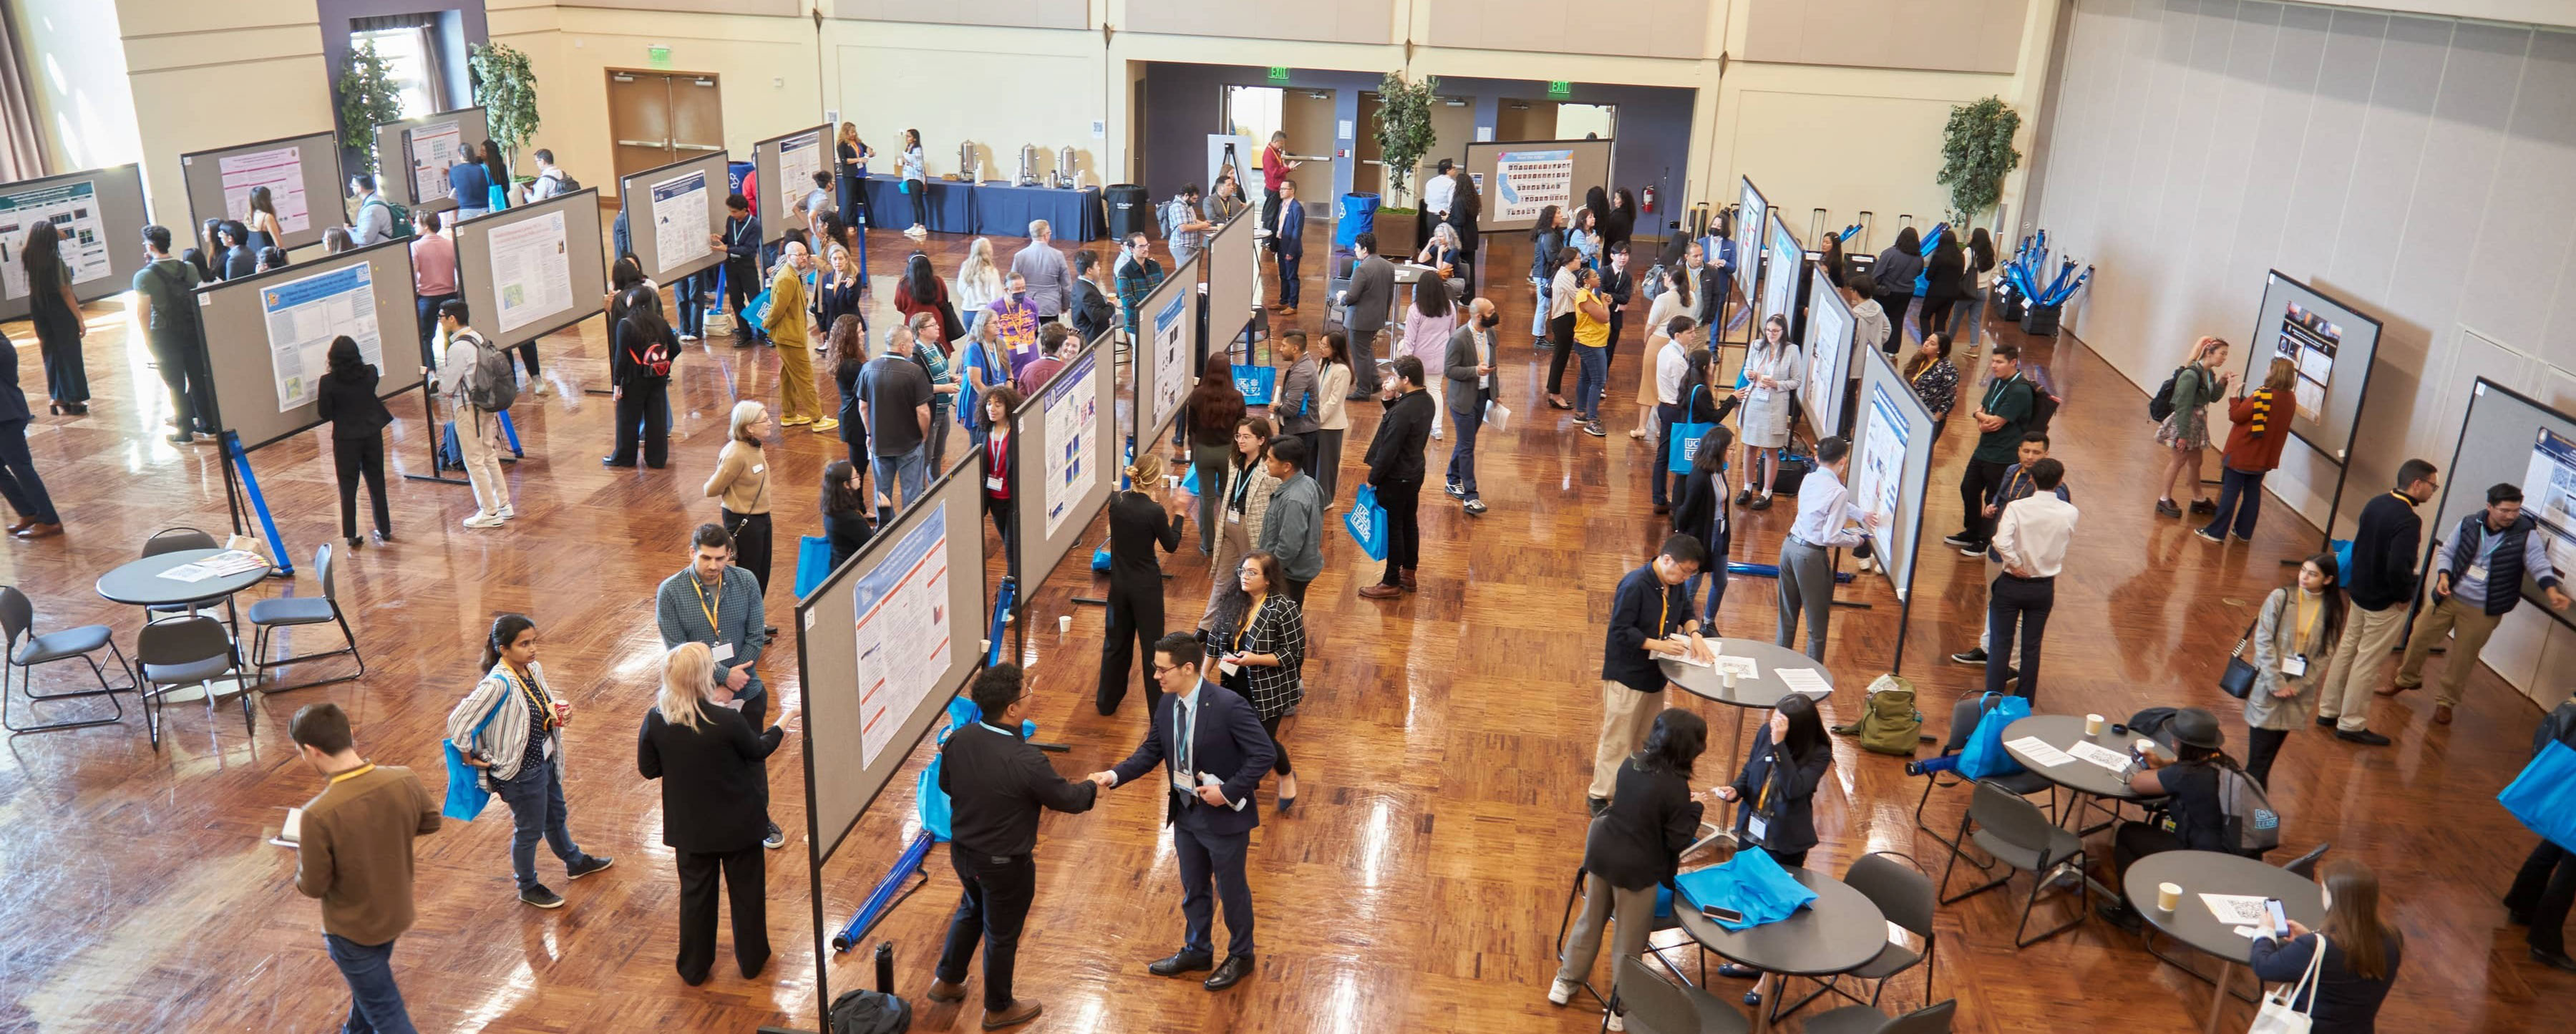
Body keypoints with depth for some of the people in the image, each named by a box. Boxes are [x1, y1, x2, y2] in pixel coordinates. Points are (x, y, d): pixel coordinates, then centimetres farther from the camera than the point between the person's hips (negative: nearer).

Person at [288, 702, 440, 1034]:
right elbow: (431, 821, 1)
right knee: (373, 978, 34)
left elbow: (312, 887, -20)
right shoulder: (404, 780, -19)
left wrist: (302, 851, -3)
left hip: (351, 929, -6)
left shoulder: (318, 815, -33)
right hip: (397, 913, 6)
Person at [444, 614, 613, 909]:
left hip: (546, 760, 8)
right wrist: (471, 756, -17)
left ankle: (575, 862, 52)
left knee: (555, 815, 29)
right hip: (521, 771, -8)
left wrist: (558, 710, -7)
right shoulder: (498, 685, -30)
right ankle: (528, 888, 35)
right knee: (529, 830, 12)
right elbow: (458, 721, -30)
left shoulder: (534, 668, -5)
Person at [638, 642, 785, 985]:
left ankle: (694, 967, 33)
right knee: (746, 890, 18)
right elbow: (757, 751, -7)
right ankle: (752, 959, 35)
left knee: (695, 894, 20)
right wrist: (779, 728, 12)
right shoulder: (727, 720, -27)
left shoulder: (656, 719, -17)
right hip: (737, 823, -3)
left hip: (689, 825, 3)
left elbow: (648, 769, -4)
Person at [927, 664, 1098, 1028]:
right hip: (1005, 864, -6)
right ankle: (999, 1009, 38)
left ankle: (946, 981, 49)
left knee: (971, 910, 33)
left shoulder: (958, 739, -15)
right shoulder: (1024, 761, -33)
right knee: (1002, 935, 17)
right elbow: (1068, 799, -19)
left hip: (962, 851, 6)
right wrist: (1091, 787, 3)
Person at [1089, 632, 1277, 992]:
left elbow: (1264, 755, -23)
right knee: (1193, 889, 23)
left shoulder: (1229, 705, -26)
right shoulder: (1167, 705, -5)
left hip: (1224, 816, -6)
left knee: (1232, 890, 14)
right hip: (1185, 814, 6)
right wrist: (1115, 775, -10)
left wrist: (1227, 792, -25)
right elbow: (1150, 752, 5)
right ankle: (1197, 951, 44)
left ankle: (1240, 956, 36)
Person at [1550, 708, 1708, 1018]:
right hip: (1637, 868, -6)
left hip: (1602, 853, 6)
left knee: (1590, 920, 23)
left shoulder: (1632, 762, -6)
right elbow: (1679, 840, -17)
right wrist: (1695, 810, -3)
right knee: (1629, 939, 13)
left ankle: (1566, 982, 38)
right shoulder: (1676, 786, -25)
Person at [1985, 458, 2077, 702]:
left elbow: (2002, 542, -31)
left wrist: (2015, 565, -15)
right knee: (2032, 646, 14)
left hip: (2011, 584, -3)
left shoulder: (2017, 507, -17)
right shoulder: (2070, 513, -8)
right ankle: (2025, 703, 23)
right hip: (2044, 588, 3)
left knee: (2000, 643, 8)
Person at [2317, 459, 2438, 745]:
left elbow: (2358, 544, 11)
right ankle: (2351, 724, 12)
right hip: (2385, 603, -8)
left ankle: (2328, 710, 29)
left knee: (2347, 649, 18)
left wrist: (2361, 577, 16)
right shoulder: (2408, 521, -25)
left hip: (2360, 590, 8)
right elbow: (2398, 568, -32)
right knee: (2368, 662, 3)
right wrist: (2405, 596, -15)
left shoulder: (2377, 504, 1)